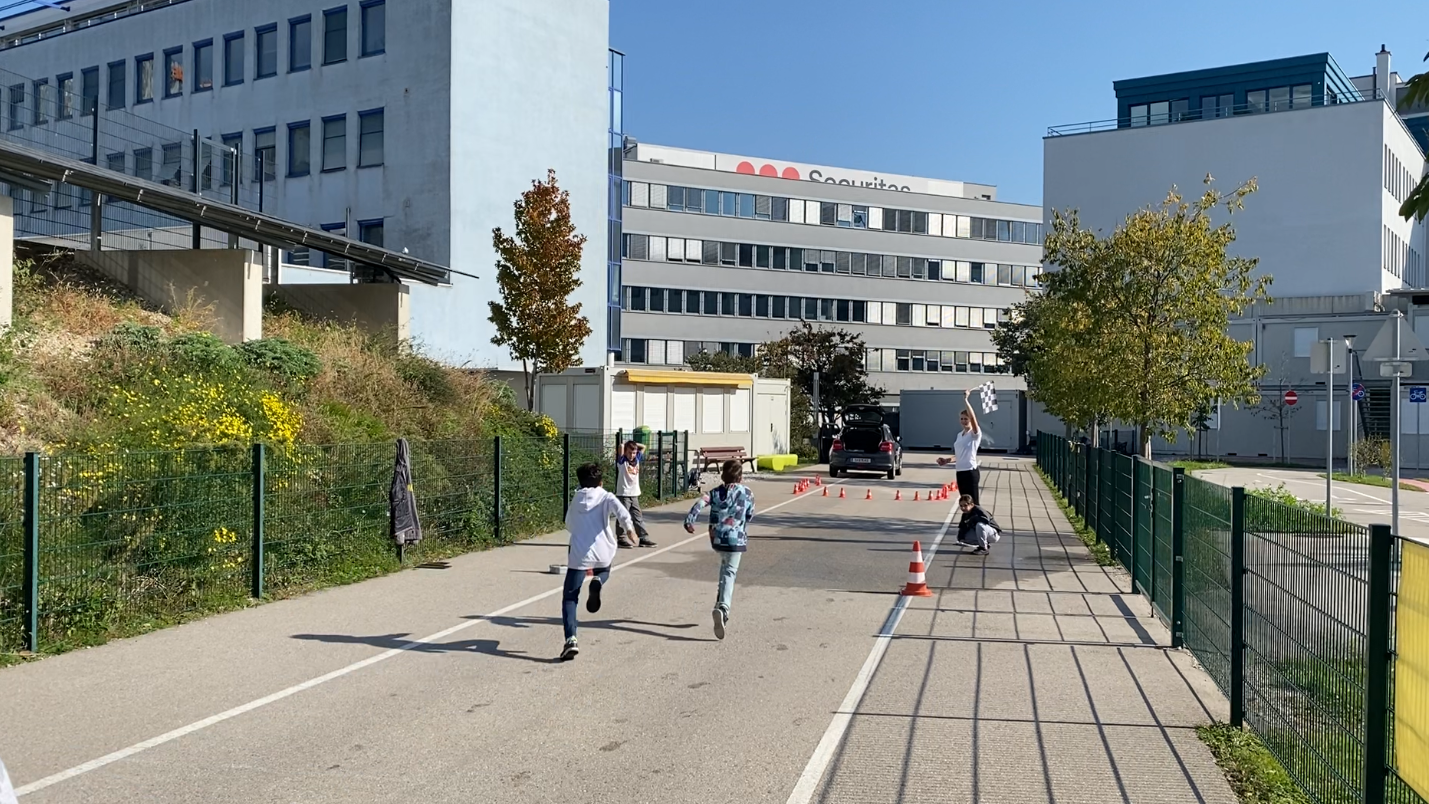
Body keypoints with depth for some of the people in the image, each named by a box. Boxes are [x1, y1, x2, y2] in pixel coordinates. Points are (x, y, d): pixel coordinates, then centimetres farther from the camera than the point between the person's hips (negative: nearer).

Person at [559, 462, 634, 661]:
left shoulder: (576, 499, 15)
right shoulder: (606, 497, 6)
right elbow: (621, 512, -15)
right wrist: (629, 528, -10)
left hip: (579, 555, 0)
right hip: (603, 553, 0)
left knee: (569, 598, 7)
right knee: (604, 571, 35)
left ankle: (571, 640, -14)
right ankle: (597, 583, -3)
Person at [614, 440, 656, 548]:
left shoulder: (637, 459, 8)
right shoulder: (622, 461, -7)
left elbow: (643, 447, 19)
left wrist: (633, 444, 9)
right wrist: (626, 444, -3)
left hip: (635, 494, 6)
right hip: (623, 494, -6)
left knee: (639, 517, 10)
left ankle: (644, 538, 14)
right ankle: (622, 539, 7)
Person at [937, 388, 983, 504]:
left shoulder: (975, 433, -8)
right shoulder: (959, 435, 16)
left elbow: (972, 417, -27)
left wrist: (966, 400, -29)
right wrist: (947, 461, 8)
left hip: (970, 472, -8)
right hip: (960, 472, 8)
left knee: (973, 504, -7)